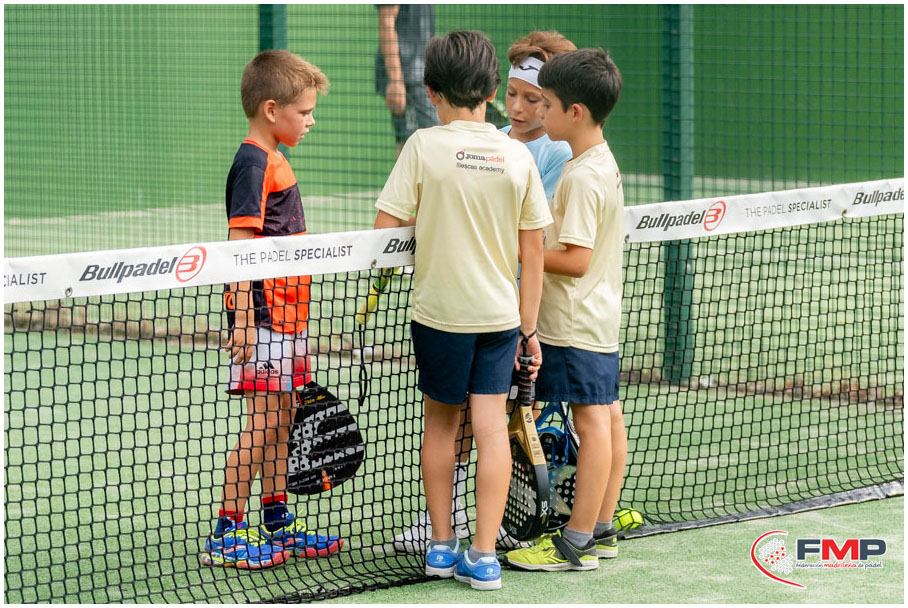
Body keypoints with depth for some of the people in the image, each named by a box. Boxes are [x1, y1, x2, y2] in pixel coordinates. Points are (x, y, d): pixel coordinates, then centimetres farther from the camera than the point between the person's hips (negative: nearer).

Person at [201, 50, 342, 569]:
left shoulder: (274, 162, 15)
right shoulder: (253, 164, -14)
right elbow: (240, 244, -19)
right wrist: (243, 319, -23)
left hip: (287, 317, 9)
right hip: (263, 319, -9)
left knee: (281, 422, 14)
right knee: (262, 425, -7)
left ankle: (278, 525, 21)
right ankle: (226, 534, -3)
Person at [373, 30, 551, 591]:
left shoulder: (425, 146, -11)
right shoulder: (517, 155, -3)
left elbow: (385, 229, -12)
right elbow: (534, 254, 0)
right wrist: (528, 327, 9)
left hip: (439, 311, -1)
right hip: (500, 311, 1)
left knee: (441, 423, 14)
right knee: (492, 425, 4)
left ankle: (442, 546, 22)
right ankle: (484, 555, 1)